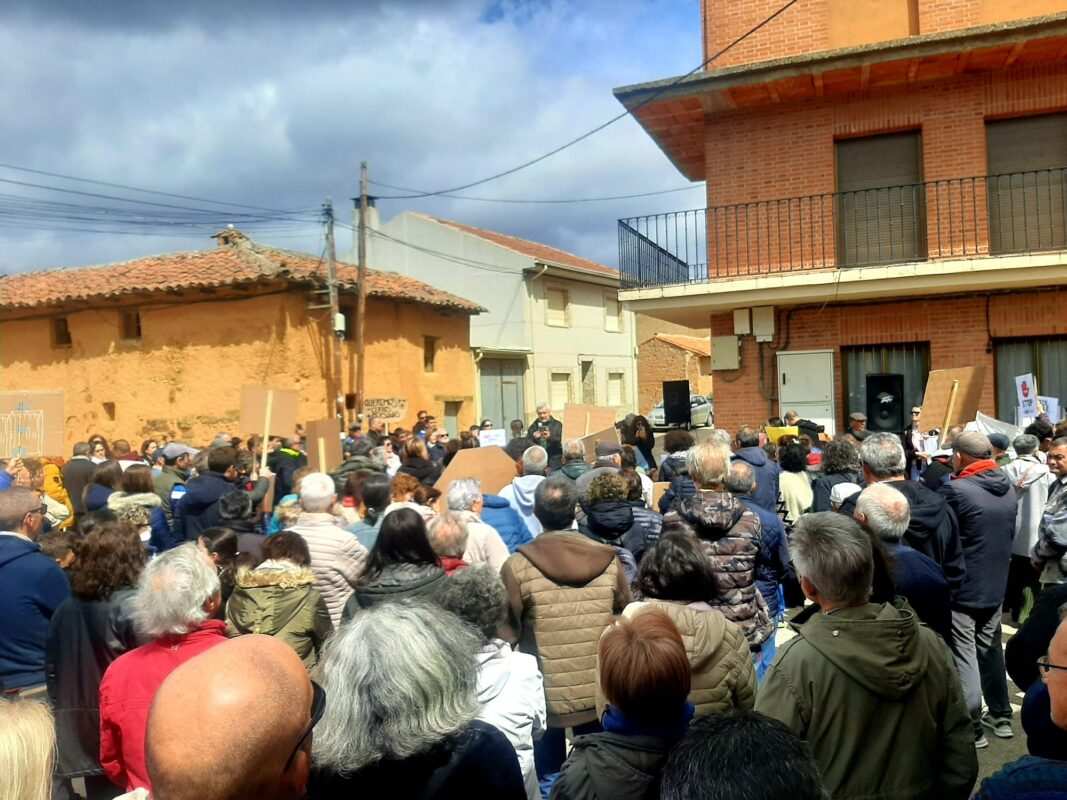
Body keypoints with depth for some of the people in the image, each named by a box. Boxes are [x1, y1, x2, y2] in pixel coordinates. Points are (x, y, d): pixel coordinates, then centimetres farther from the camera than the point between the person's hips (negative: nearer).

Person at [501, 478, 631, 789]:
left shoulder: (517, 567, -16)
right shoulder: (610, 560, -7)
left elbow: (509, 632, -7)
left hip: (544, 694, -2)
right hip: (600, 692, 2)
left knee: (549, 775, 14)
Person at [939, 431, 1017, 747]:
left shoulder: (956, 490, -21)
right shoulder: (1008, 489, 3)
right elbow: (1010, 535, 14)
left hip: (961, 587, -7)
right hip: (996, 585, 7)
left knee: (963, 658, 0)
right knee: (991, 650, 20)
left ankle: (971, 728, 5)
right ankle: (1001, 716, 31)